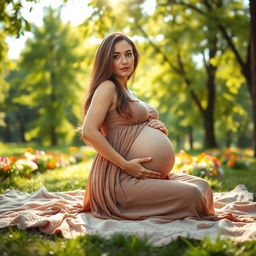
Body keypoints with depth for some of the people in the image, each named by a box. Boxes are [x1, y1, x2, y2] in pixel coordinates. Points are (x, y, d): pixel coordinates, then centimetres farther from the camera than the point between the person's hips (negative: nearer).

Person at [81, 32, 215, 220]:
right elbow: (89, 132, -19)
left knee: (202, 186, 1)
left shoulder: (129, 92, 20)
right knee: (190, 194, -20)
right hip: (117, 178, -9)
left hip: (137, 174, 9)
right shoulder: (107, 87, -7)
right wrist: (126, 165, -20)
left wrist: (161, 130, 3)